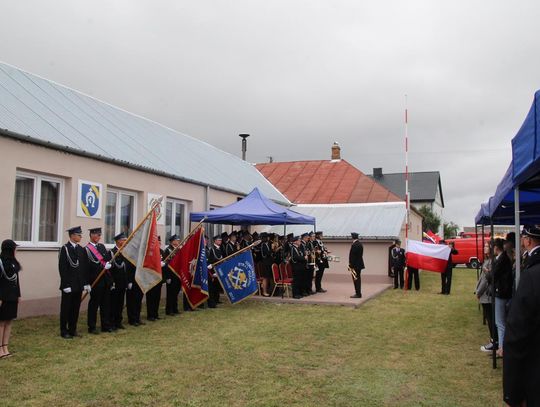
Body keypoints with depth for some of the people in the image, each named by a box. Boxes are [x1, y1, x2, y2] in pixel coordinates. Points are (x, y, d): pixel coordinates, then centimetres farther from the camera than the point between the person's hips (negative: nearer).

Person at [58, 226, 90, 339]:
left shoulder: (81, 249, 10)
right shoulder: (65, 249, -9)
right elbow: (62, 268, -13)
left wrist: (86, 283, 8)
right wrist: (66, 285, -17)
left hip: (79, 284, 6)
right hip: (68, 285, -6)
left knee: (76, 308, 12)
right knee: (66, 308, 3)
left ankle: (73, 329, 21)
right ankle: (64, 331, 13)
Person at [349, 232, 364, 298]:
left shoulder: (354, 245, -18)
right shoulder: (360, 244, 11)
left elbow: (352, 256, -20)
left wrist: (351, 266, -16)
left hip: (355, 265, -10)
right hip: (359, 264, 10)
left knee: (356, 279, -5)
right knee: (358, 279, 15)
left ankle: (358, 294, -2)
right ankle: (358, 293, 21)